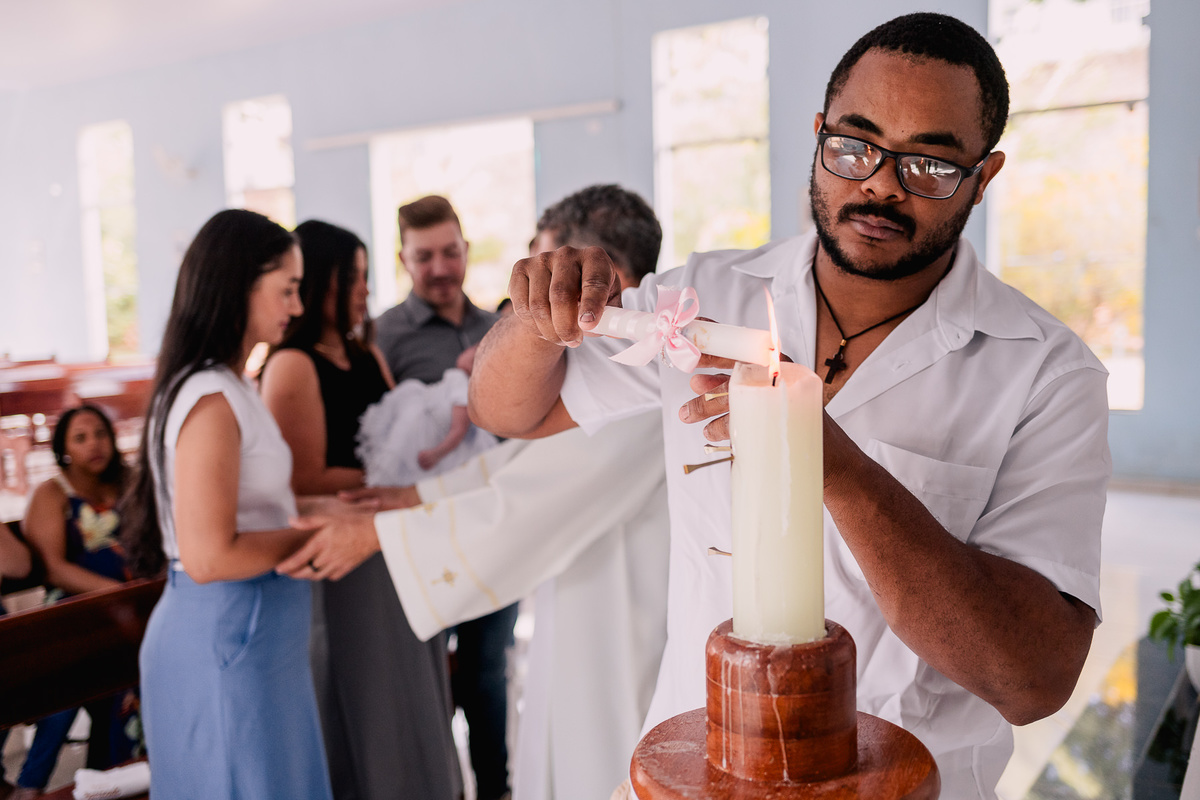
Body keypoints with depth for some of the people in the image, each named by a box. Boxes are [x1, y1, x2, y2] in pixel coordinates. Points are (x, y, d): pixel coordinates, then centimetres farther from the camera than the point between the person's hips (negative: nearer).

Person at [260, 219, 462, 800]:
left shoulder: (368, 357, 8)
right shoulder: (293, 365, -13)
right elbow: (308, 482, -17)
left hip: (394, 555, 7)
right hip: (340, 568, -7)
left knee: (409, 705, 18)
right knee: (361, 714, 9)